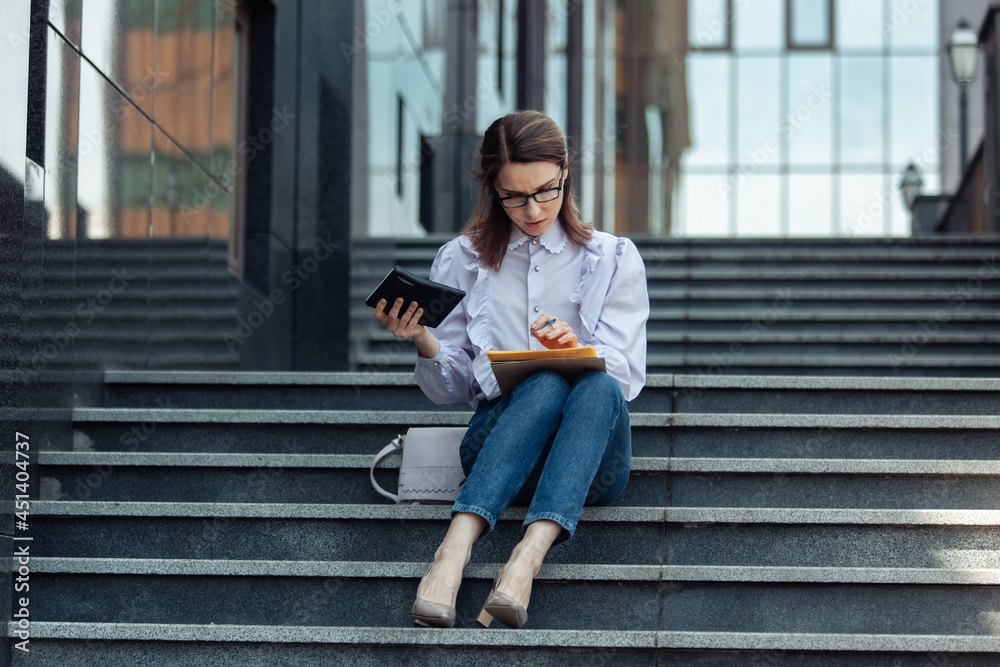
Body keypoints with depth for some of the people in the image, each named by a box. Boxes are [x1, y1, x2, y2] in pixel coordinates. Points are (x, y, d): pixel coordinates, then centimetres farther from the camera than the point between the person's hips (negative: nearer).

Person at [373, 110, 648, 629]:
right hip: (498, 440, 0)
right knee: (547, 384, -34)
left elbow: (625, 374, 2)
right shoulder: (461, 261, 16)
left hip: (591, 462, 0)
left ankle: (526, 561, -53)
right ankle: (453, 554, -51)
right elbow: (449, 389, 13)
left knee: (597, 385, -35)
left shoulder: (613, 259, 15)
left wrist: (576, 349, -20)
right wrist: (423, 343, -10)